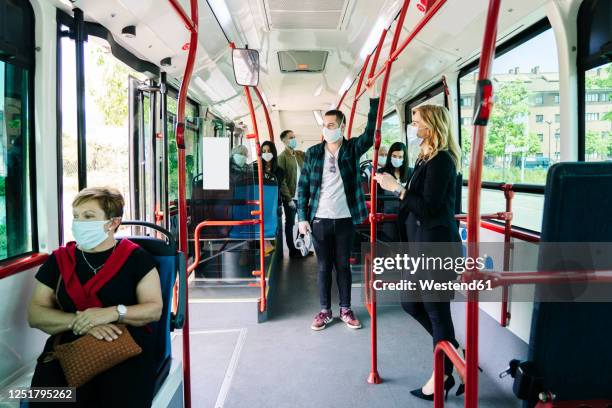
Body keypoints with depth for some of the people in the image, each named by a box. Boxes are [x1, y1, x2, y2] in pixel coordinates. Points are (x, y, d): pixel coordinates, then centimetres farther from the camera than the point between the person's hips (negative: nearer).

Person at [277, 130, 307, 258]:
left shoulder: (300, 154, 10)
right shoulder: (282, 157, -8)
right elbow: (281, 180, -13)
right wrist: (289, 198, -17)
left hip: (302, 196, 6)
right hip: (290, 197, -6)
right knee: (290, 224, 5)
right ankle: (292, 251, 14)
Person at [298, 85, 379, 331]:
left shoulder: (352, 149, 1)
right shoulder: (313, 153, 2)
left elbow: (370, 134, -18)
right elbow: (303, 187, 3)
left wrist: (374, 98, -26)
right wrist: (302, 217, -4)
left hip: (345, 219, 0)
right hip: (319, 219, 1)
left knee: (343, 265, 10)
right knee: (323, 266, 9)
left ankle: (345, 310, 23)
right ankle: (325, 311, 21)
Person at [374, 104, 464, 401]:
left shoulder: (441, 160, -16)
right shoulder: (427, 158, 13)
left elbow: (428, 207, -21)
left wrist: (397, 188, -16)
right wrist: (395, 187, 11)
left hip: (436, 245, -10)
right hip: (423, 243, 10)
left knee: (437, 309, 3)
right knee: (411, 303, 18)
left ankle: (443, 378, 20)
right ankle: (453, 351, 33)